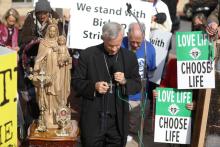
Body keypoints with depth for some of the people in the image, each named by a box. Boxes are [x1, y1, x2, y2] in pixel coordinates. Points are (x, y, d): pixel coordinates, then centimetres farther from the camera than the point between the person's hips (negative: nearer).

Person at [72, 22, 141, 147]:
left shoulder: (130, 57, 3)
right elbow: (77, 82, 0)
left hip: (118, 120, 2)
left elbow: (138, 85, 6)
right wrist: (93, 86, -19)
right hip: (93, 119, -2)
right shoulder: (87, 54, -3)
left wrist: (125, 81, -14)